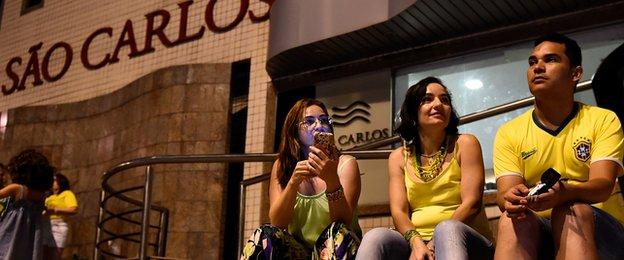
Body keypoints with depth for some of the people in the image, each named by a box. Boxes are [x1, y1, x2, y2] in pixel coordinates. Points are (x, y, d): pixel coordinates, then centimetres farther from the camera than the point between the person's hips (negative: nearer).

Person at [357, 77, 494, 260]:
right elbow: (399, 211, 1)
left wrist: (433, 245, -17)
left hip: (464, 241, -2)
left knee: (448, 229, -37)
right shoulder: (398, 157, 13)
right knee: (375, 237, -29)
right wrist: (416, 242, -22)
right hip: (415, 243, 2)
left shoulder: (464, 144, 5)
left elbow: (472, 203, -6)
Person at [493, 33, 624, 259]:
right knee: (511, 219, -32)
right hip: (535, 233, 1)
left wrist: (564, 193, -36)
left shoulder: (604, 121, 4)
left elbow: (603, 185, -12)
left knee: (572, 211, -34)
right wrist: (510, 199, -31)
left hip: (598, 230, -1)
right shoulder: (508, 133, 9)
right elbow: (505, 192, -4)